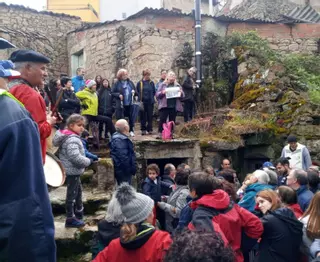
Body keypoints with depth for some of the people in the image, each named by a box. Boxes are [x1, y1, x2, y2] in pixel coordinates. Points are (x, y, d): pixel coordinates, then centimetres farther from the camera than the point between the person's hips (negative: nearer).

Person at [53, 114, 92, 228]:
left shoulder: (68, 136, 9)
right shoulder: (72, 139, -25)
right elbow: (75, 157, -33)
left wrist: (86, 160, 13)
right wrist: (88, 161, -18)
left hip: (73, 171, 11)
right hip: (73, 171, -11)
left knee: (78, 190, 24)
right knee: (72, 194, 0)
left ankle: (79, 211, 40)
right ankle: (70, 219, 11)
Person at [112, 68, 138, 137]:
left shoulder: (130, 82, 9)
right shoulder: (117, 84, -2)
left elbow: (135, 90, 17)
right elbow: (112, 93, -1)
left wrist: (135, 95, -4)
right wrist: (118, 95, -17)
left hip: (130, 103, 3)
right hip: (121, 104, -3)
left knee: (131, 117, 8)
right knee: (120, 118, 3)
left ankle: (131, 131, 22)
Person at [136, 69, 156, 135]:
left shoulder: (151, 83, 4)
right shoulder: (139, 83, 1)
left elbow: (154, 92, 11)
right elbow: (137, 92, 3)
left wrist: (151, 97, 2)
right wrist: (140, 99, -4)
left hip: (150, 102, 1)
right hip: (142, 102, -1)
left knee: (150, 116, 4)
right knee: (143, 117, 4)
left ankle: (149, 129, 13)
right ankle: (143, 130, 13)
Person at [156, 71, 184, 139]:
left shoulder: (177, 85, 13)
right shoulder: (163, 85, 7)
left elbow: (182, 96, 14)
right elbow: (157, 94, 4)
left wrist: (180, 93, -8)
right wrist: (162, 93, -15)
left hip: (174, 107, 2)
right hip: (164, 106, -2)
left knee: (172, 120, 7)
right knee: (162, 119, -8)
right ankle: (160, 133, -2)